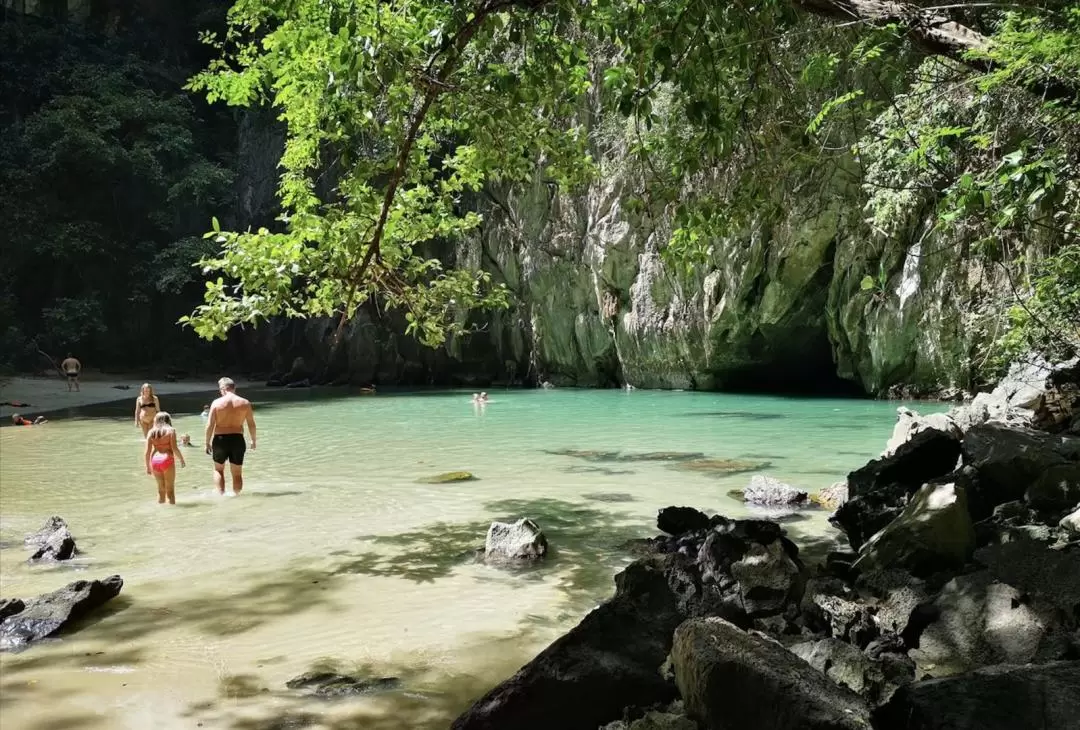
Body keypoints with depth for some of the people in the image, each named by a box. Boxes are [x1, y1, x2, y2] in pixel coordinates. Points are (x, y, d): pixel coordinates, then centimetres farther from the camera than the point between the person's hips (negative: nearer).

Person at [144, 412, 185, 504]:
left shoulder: (151, 432, 9)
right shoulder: (171, 430, 0)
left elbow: (147, 452, 5)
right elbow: (174, 448, -8)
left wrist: (148, 466, 14)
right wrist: (181, 459, 6)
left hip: (155, 460, 4)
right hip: (167, 459, -4)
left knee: (161, 489, 17)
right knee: (170, 490, 4)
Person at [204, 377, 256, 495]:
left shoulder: (216, 403, -5)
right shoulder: (245, 403, 0)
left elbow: (210, 425, -6)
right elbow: (251, 424, 3)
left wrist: (207, 443, 3)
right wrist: (253, 440, 17)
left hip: (220, 439, -1)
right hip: (238, 439, 1)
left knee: (218, 469, 20)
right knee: (237, 473, 10)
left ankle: (221, 495, 9)